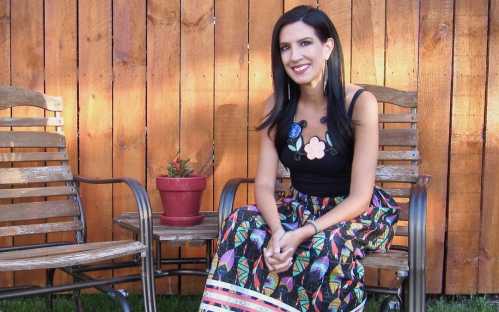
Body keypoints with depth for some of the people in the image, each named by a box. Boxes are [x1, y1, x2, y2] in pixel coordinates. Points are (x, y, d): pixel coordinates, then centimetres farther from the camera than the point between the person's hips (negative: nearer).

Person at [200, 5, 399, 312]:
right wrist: (277, 231, -29)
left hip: (357, 213, -3)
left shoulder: (360, 103, -18)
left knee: (329, 243, -37)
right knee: (243, 223, -26)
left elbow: (360, 197, -20)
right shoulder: (277, 106, -4)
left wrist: (301, 235, -33)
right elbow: (264, 184, -7)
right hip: (301, 207, 4)